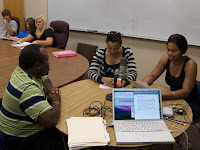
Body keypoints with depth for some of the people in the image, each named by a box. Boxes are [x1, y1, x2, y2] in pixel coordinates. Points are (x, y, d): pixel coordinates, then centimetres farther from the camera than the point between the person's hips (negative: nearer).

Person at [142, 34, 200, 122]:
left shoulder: (190, 64, -19)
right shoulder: (166, 58, -5)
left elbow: (185, 92, -24)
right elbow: (152, 76, 2)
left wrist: (163, 96, -39)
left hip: (190, 104, -5)